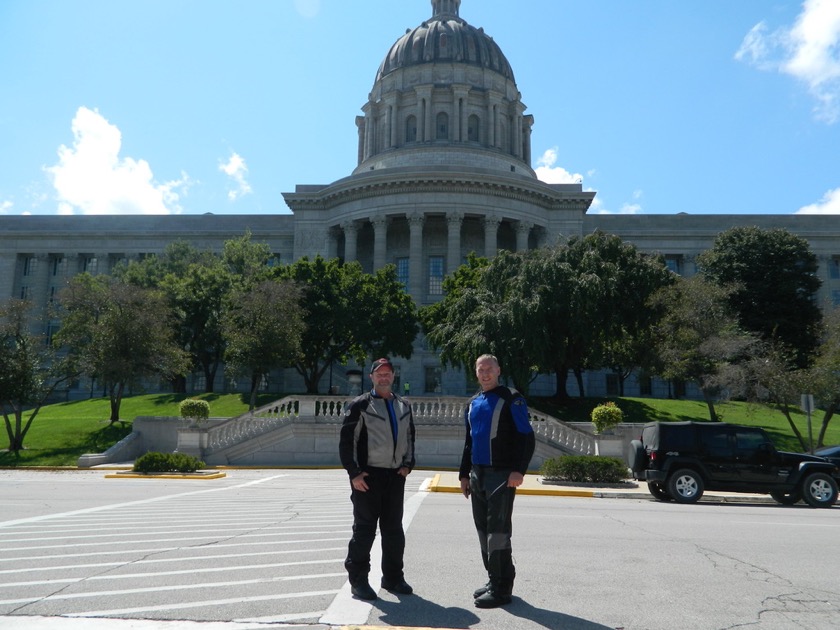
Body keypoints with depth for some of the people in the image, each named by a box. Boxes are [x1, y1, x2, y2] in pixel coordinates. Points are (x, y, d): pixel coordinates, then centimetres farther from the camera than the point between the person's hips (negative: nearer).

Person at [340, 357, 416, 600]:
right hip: (367, 477, -5)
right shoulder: (359, 405, -4)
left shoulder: (404, 406, 13)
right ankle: (358, 580, 13)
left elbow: (410, 437, 21)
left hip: (396, 476, 5)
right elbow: (346, 441, -6)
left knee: (394, 529, 12)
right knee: (364, 530, 1)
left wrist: (408, 464, 8)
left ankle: (393, 577, 25)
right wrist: (354, 473, -12)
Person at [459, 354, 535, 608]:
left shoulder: (511, 399, -7)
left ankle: (501, 589, 3)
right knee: (484, 531, 12)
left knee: (498, 532, -5)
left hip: (502, 475, -7)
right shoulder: (473, 403, 13)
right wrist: (464, 474, 17)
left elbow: (527, 437, -11)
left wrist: (519, 470, -20)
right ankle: (494, 579, 24)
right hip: (477, 475, 7)